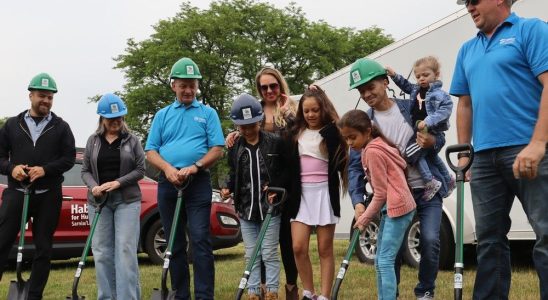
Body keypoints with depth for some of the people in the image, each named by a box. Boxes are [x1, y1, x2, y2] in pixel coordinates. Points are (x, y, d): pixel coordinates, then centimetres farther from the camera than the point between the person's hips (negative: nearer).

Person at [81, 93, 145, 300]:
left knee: (125, 250, -9)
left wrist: (118, 182, -13)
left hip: (127, 200, -2)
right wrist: (93, 187, -10)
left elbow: (140, 170, 0)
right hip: (98, 201, 3)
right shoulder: (93, 141, 10)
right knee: (102, 252, 2)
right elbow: (85, 171, 10)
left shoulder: (132, 140, 4)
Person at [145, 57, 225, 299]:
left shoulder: (207, 113, 8)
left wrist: (195, 166, -15)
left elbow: (217, 149, 0)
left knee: (200, 240, -11)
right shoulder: (162, 115, 15)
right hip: (168, 182, 3)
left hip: (198, 182, -3)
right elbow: (150, 151, 8)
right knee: (174, 243, 8)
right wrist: (167, 168, -11)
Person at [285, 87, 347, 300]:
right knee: (298, 247, -2)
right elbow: (288, 165, 9)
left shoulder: (332, 131, -2)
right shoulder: (295, 133, 10)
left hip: (324, 193, -3)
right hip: (300, 194, 4)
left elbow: (341, 163, -8)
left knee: (325, 249, 3)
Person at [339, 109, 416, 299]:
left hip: (397, 207, -10)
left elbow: (380, 193, -14)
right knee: (380, 261, 13)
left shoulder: (372, 151, -15)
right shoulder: (378, 145, 13)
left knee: (385, 261, -13)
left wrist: (364, 219, -5)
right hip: (391, 208, 10)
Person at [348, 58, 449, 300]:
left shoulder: (412, 108, -1)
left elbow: (440, 139, 6)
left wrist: (432, 142, -19)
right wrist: (358, 201, -18)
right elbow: (355, 166, -5)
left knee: (430, 241, -10)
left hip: (427, 190, 0)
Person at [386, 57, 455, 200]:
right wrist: (395, 75, 15)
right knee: (431, 155, 24)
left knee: (412, 153, -19)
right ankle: (448, 180, 43)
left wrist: (428, 122, -32)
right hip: (417, 130, 10)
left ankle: (430, 182, -12)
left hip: (430, 132, -10)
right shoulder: (417, 90, 9)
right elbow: (406, 86, 27)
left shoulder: (439, 94, -15)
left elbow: (445, 110, -25)